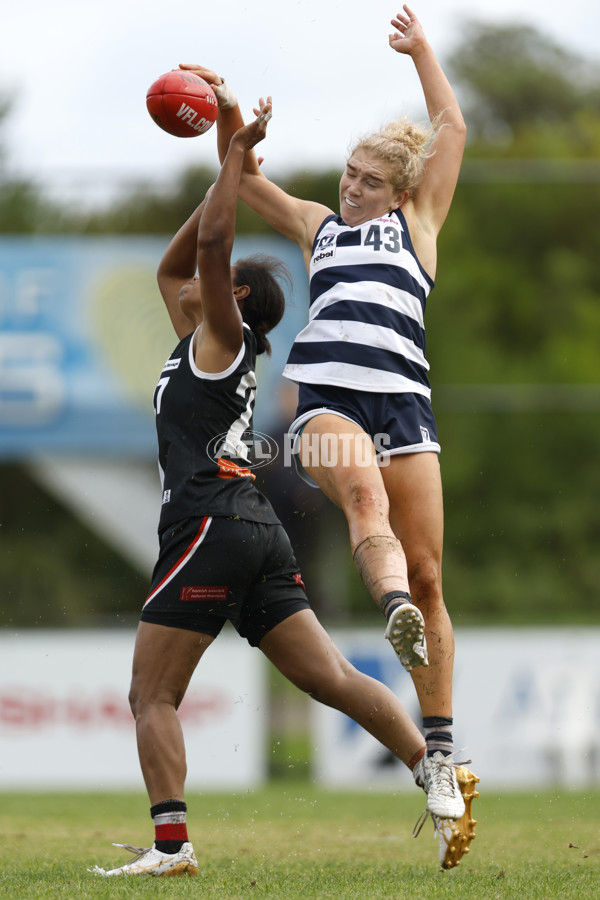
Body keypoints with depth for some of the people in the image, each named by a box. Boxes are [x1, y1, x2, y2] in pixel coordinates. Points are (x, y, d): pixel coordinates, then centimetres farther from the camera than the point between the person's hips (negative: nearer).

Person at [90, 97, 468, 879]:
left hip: (210, 524, -9)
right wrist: (226, 171, 33)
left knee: (152, 695, -7)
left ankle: (171, 845, -17)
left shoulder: (225, 334, 2)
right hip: (258, 534, 9)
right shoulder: (203, 341, 24)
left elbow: (211, 238, -12)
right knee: (330, 677, -1)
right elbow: (170, 266, 36)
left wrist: (239, 153, -3)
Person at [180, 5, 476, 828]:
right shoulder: (317, 226, 27)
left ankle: (438, 750, 2)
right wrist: (228, 116, 6)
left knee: (427, 575, -3)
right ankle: (393, 610, -63)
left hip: (402, 402, 0)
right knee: (362, 489, -36)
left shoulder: (417, 221, 23)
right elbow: (245, 179, 21)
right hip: (326, 399, 0)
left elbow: (452, 129, 23)